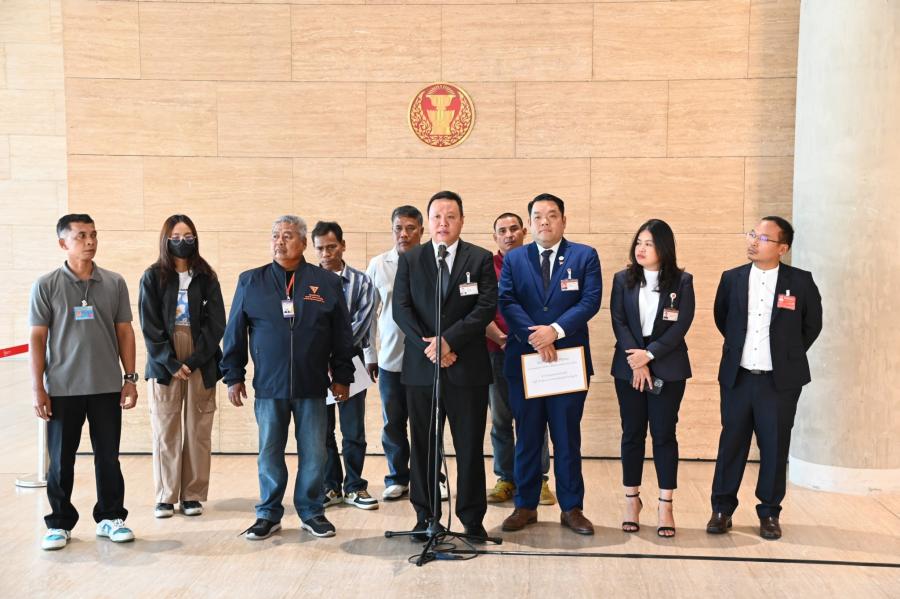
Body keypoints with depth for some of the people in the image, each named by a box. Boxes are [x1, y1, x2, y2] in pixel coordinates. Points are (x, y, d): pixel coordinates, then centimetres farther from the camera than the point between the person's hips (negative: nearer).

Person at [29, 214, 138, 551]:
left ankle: (110, 518, 21)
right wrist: (37, 389, -5)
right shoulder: (46, 286, -1)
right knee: (61, 461, 7)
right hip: (62, 389, -1)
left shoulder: (114, 283, 5)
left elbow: (124, 332, 8)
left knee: (108, 458, 8)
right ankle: (60, 523, 20)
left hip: (107, 387, 2)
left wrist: (130, 378, 4)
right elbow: (37, 339, -1)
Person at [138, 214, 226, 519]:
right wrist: (171, 363, -10)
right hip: (164, 363, -1)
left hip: (201, 365, 1)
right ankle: (165, 497, 10)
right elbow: (150, 326, -1)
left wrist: (193, 361, -10)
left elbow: (216, 323, 0)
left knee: (198, 432, 2)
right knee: (165, 432, 2)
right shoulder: (153, 277, 4)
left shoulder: (206, 278, 6)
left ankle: (193, 495, 10)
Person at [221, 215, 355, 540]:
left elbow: (342, 334, 7)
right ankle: (269, 514, 22)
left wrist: (342, 376, 5)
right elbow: (234, 333, 7)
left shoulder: (327, 282, 4)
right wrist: (233, 376, 4)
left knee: (314, 453, 6)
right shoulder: (250, 282, 5)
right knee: (269, 453, 8)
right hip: (268, 386, 0)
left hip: (312, 387, 0)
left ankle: (312, 512, 21)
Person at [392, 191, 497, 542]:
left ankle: (472, 518, 16)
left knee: (470, 446, 5)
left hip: (467, 367, -1)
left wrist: (448, 339, -15)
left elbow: (487, 306, -6)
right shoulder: (409, 259, 8)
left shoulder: (480, 259, 4)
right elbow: (401, 308, 1)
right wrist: (427, 346, -11)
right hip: (420, 367, 1)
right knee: (422, 446, 7)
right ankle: (425, 516, 19)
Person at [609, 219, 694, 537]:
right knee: (632, 433, 6)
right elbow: (618, 322, -2)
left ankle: (665, 507, 6)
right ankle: (632, 501, 17)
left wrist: (649, 355, -14)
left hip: (668, 368, -1)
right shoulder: (623, 279, 5)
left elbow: (681, 325, -7)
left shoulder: (682, 281, 0)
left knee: (664, 434, 1)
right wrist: (636, 363, -12)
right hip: (629, 367, 2)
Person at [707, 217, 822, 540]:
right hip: (737, 377, 2)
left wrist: (789, 355, 11)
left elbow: (812, 324, 8)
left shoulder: (800, 281, -5)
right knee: (731, 443, 8)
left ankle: (769, 513, 20)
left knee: (774, 447, 6)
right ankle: (722, 509, 19)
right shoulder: (732, 279, 1)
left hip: (779, 380, -1)